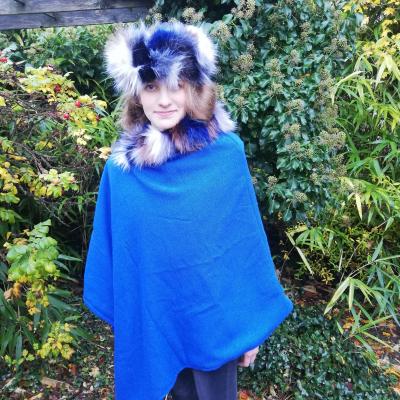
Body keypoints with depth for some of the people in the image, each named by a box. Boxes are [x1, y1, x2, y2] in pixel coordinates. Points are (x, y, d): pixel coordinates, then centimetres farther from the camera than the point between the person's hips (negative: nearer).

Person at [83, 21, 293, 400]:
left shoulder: (227, 152, -14)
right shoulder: (121, 163, -7)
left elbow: (246, 240, -8)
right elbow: (111, 247, 2)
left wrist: (252, 323, -3)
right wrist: (117, 314, 8)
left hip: (215, 314, -2)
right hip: (152, 316, 2)